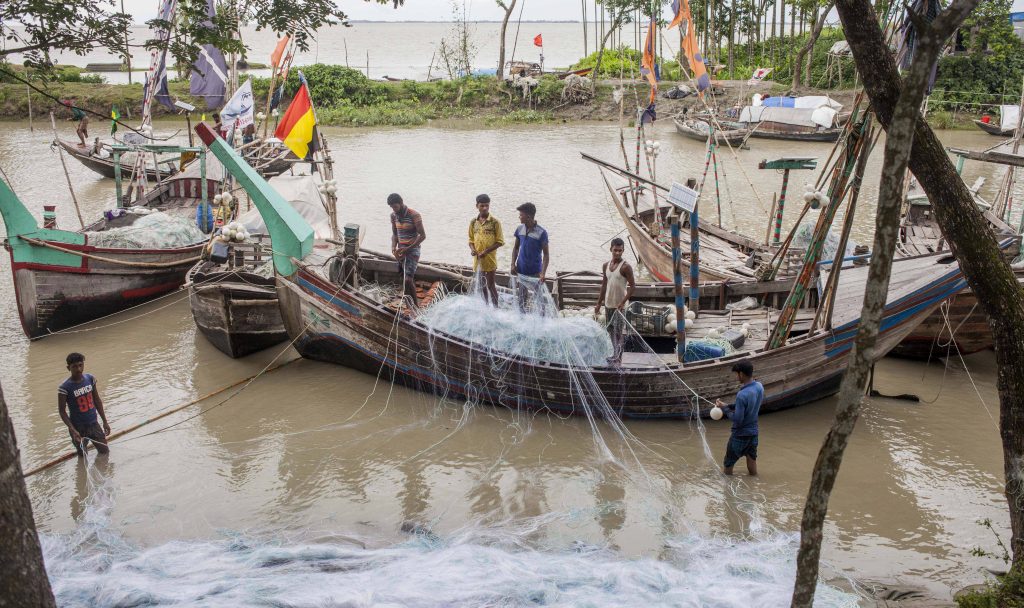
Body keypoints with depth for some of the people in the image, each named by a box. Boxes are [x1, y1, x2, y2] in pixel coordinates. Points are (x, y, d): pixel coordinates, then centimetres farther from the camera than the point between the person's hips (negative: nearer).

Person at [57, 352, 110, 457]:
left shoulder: (90, 379, -4)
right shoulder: (65, 388, -18)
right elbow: (62, 411, -13)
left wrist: (105, 421, 7)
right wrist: (72, 430, -22)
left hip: (94, 424, 4)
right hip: (78, 428, -4)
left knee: (104, 452, 13)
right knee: (83, 456, 11)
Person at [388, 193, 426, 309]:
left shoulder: (414, 215, -14)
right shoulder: (394, 216, 6)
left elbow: (423, 236, -14)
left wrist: (408, 249, -19)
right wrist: (393, 248, -4)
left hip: (412, 250, -6)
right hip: (401, 251, 6)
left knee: (408, 280, -17)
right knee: (407, 280, 9)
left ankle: (414, 306, -5)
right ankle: (411, 307, 17)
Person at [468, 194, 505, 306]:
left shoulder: (494, 222, -10)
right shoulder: (473, 222, 4)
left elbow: (500, 242, -9)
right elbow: (471, 240, 12)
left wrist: (486, 251, -18)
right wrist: (472, 249, -9)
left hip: (490, 259, -4)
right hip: (478, 259, 4)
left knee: (490, 285, 1)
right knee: (482, 285, 15)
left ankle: (496, 308, 11)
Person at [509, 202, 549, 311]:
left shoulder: (541, 233, -14)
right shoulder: (520, 229, 1)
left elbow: (545, 254, -11)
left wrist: (543, 273, -20)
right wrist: (513, 264, 0)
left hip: (535, 272, -4)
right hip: (521, 271, 4)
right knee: (522, 298, 14)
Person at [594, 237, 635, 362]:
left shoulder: (625, 267, -11)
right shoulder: (606, 265, 8)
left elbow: (633, 286, -14)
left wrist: (623, 302, -20)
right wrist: (599, 304, 13)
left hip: (620, 305, -7)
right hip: (608, 304, 7)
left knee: (619, 331, -8)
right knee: (610, 330, 13)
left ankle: (618, 356, -7)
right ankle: (616, 353, 24)